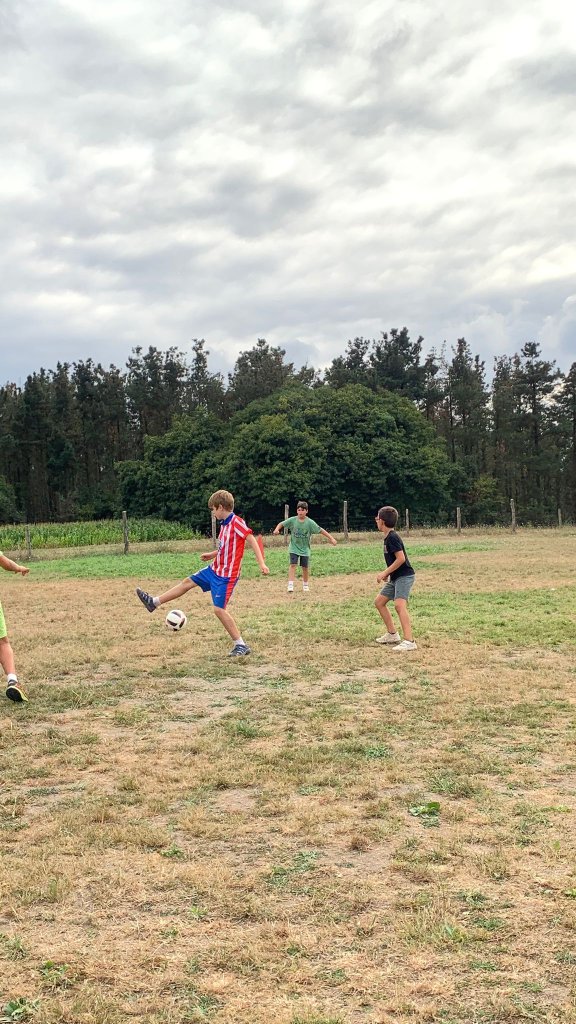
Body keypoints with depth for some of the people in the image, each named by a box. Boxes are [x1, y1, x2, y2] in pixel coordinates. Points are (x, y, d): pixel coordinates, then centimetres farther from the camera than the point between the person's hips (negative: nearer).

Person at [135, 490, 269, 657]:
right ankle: (154, 602, 30)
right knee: (188, 582, 16)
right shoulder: (224, 524, 10)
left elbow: (252, 540, -23)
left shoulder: (237, 522, -18)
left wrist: (262, 563, -29)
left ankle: (241, 645, -2)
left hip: (226, 575, -10)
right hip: (214, 569, 10)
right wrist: (213, 554, 28)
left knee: (219, 609, -12)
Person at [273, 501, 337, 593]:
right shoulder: (292, 520, -10)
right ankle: (290, 585, -16)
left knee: (305, 567, 8)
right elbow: (281, 524, 0)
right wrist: (277, 529, -22)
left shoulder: (310, 522, -13)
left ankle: (305, 585, 28)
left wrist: (331, 538, -16)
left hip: (305, 549, 0)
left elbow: (321, 530, -12)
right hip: (294, 548, 0)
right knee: (292, 565, -13)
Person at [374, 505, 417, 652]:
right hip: (396, 577, 11)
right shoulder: (388, 537, 13)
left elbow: (401, 558, -23)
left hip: (404, 576, -11)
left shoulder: (392, 537, -17)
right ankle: (392, 634, 23)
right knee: (379, 601, 15)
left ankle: (409, 641, -31)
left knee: (399, 604, -25)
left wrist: (385, 573, -18)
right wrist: (388, 573, 10)